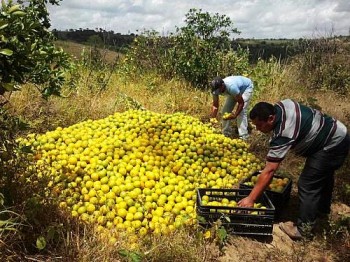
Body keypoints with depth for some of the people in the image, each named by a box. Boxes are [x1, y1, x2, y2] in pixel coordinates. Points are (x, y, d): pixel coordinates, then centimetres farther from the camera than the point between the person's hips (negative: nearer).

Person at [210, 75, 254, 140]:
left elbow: (241, 103, -33)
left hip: (246, 87, -6)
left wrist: (235, 115, -40)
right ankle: (226, 133, 13)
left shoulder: (231, 87, -44)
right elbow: (215, 106, -16)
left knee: (241, 111, -21)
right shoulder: (216, 89, -26)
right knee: (226, 110, -2)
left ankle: (243, 137, -18)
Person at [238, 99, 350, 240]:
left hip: (332, 145, -10)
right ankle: (322, 210, 49)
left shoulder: (283, 134, -34)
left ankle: (304, 228, 3)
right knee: (323, 177, 27)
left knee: (307, 185, -9)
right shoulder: (280, 105, -11)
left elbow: (269, 170, -36)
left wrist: (251, 199, -32)